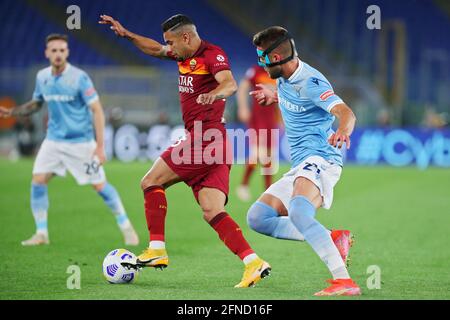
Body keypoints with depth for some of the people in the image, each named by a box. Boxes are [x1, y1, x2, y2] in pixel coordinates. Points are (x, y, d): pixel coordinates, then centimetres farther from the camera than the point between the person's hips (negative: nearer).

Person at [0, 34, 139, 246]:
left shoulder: (79, 77, -15)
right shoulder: (42, 77, 1)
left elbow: (97, 110, -13)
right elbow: (36, 104, 19)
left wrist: (100, 146, -18)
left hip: (81, 142, -5)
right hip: (54, 139, 5)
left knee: (100, 185, -3)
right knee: (37, 181, -7)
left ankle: (126, 227, 15)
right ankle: (41, 234, 4)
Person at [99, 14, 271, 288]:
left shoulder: (213, 54, -9)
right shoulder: (185, 55, 17)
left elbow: (230, 84, -28)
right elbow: (155, 49, 36)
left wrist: (214, 94, -48)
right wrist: (126, 34, 29)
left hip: (205, 139, -9)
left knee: (151, 182, -1)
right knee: (213, 212, -2)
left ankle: (157, 250, -3)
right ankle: (254, 263, -12)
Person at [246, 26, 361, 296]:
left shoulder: (310, 82, -16)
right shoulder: (285, 79, 13)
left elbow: (347, 113, -31)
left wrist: (342, 132, -52)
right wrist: (276, 96, 47)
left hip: (319, 158, -10)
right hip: (300, 166, 10)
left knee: (298, 213, -37)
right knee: (258, 218, 3)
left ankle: (344, 281, -46)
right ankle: (332, 239, -6)